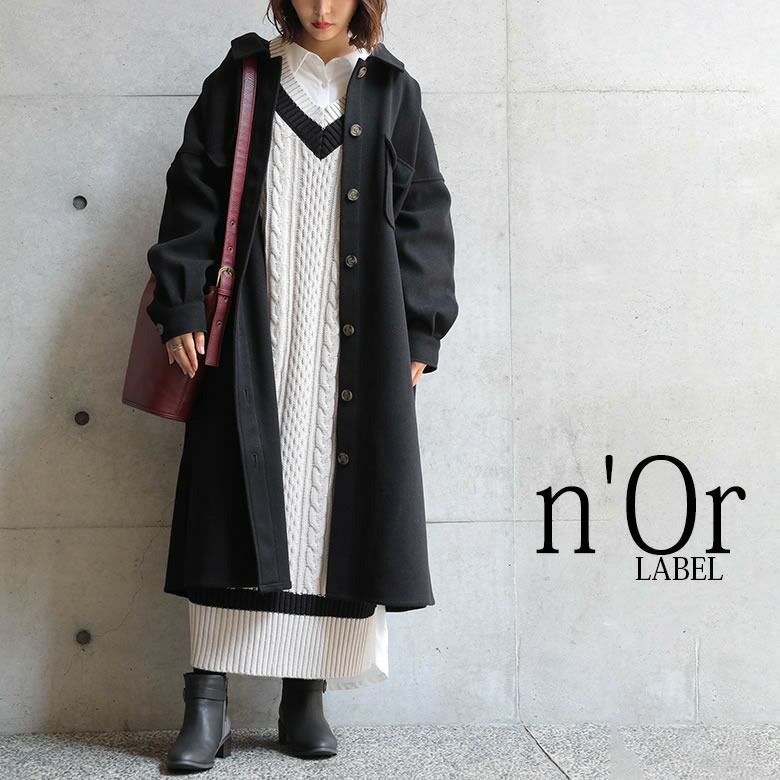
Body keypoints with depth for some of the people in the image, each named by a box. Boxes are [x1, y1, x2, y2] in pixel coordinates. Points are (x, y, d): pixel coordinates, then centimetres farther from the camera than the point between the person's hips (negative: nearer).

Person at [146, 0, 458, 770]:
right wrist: (182, 309, -3)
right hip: (254, 338, -1)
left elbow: (423, 216, 9)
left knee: (336, 505, -1)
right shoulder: (241, 84, 10)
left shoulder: (391, 93, 11)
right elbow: (192, 199, 6)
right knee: (237, 504, -5)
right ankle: (207, 704, 0)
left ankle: (305, 695, 9)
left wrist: (418, 331, 2)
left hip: (353, 342, 1)